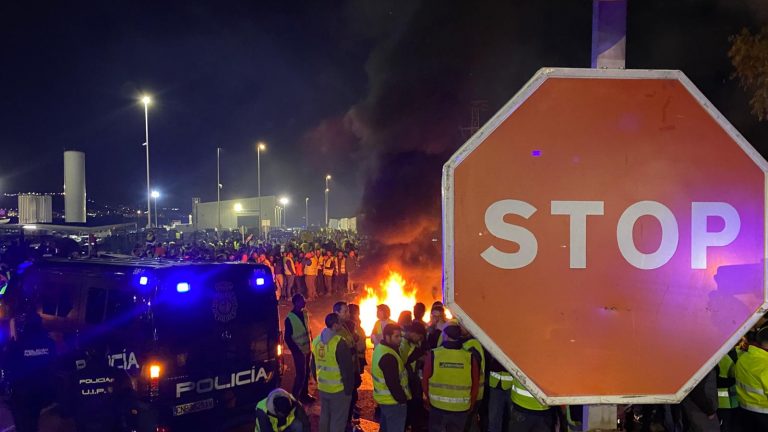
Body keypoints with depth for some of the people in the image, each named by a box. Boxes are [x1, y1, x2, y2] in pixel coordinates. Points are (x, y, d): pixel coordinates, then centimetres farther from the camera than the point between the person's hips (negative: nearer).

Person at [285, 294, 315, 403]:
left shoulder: (305, 314, 4)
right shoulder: (289, 318, -15)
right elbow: (287, 338, -11)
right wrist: (296, 351, -13)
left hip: (308, 349, 6)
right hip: (299, 352, -6)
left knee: (306, 373, 15)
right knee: (301, 374, -3)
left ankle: (304, 394, 29)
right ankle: (294, 396, 10)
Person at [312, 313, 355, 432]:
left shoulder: (316, 341, 2)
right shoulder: (339, 343, -21)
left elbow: (313, 364, 13)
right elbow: (347, 369, -18)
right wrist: (349, 389, -7)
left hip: (322, 388, 7)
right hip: (339, 389, -7)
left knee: (324, 417, 20)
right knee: (338, 421, 5)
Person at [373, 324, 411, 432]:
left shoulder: (380, 348, 4)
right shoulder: (388, 357, -28)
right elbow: (393, 384, -28)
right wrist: (403, 399, -19)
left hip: (384, 398, 10)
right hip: (393, 400, -10)